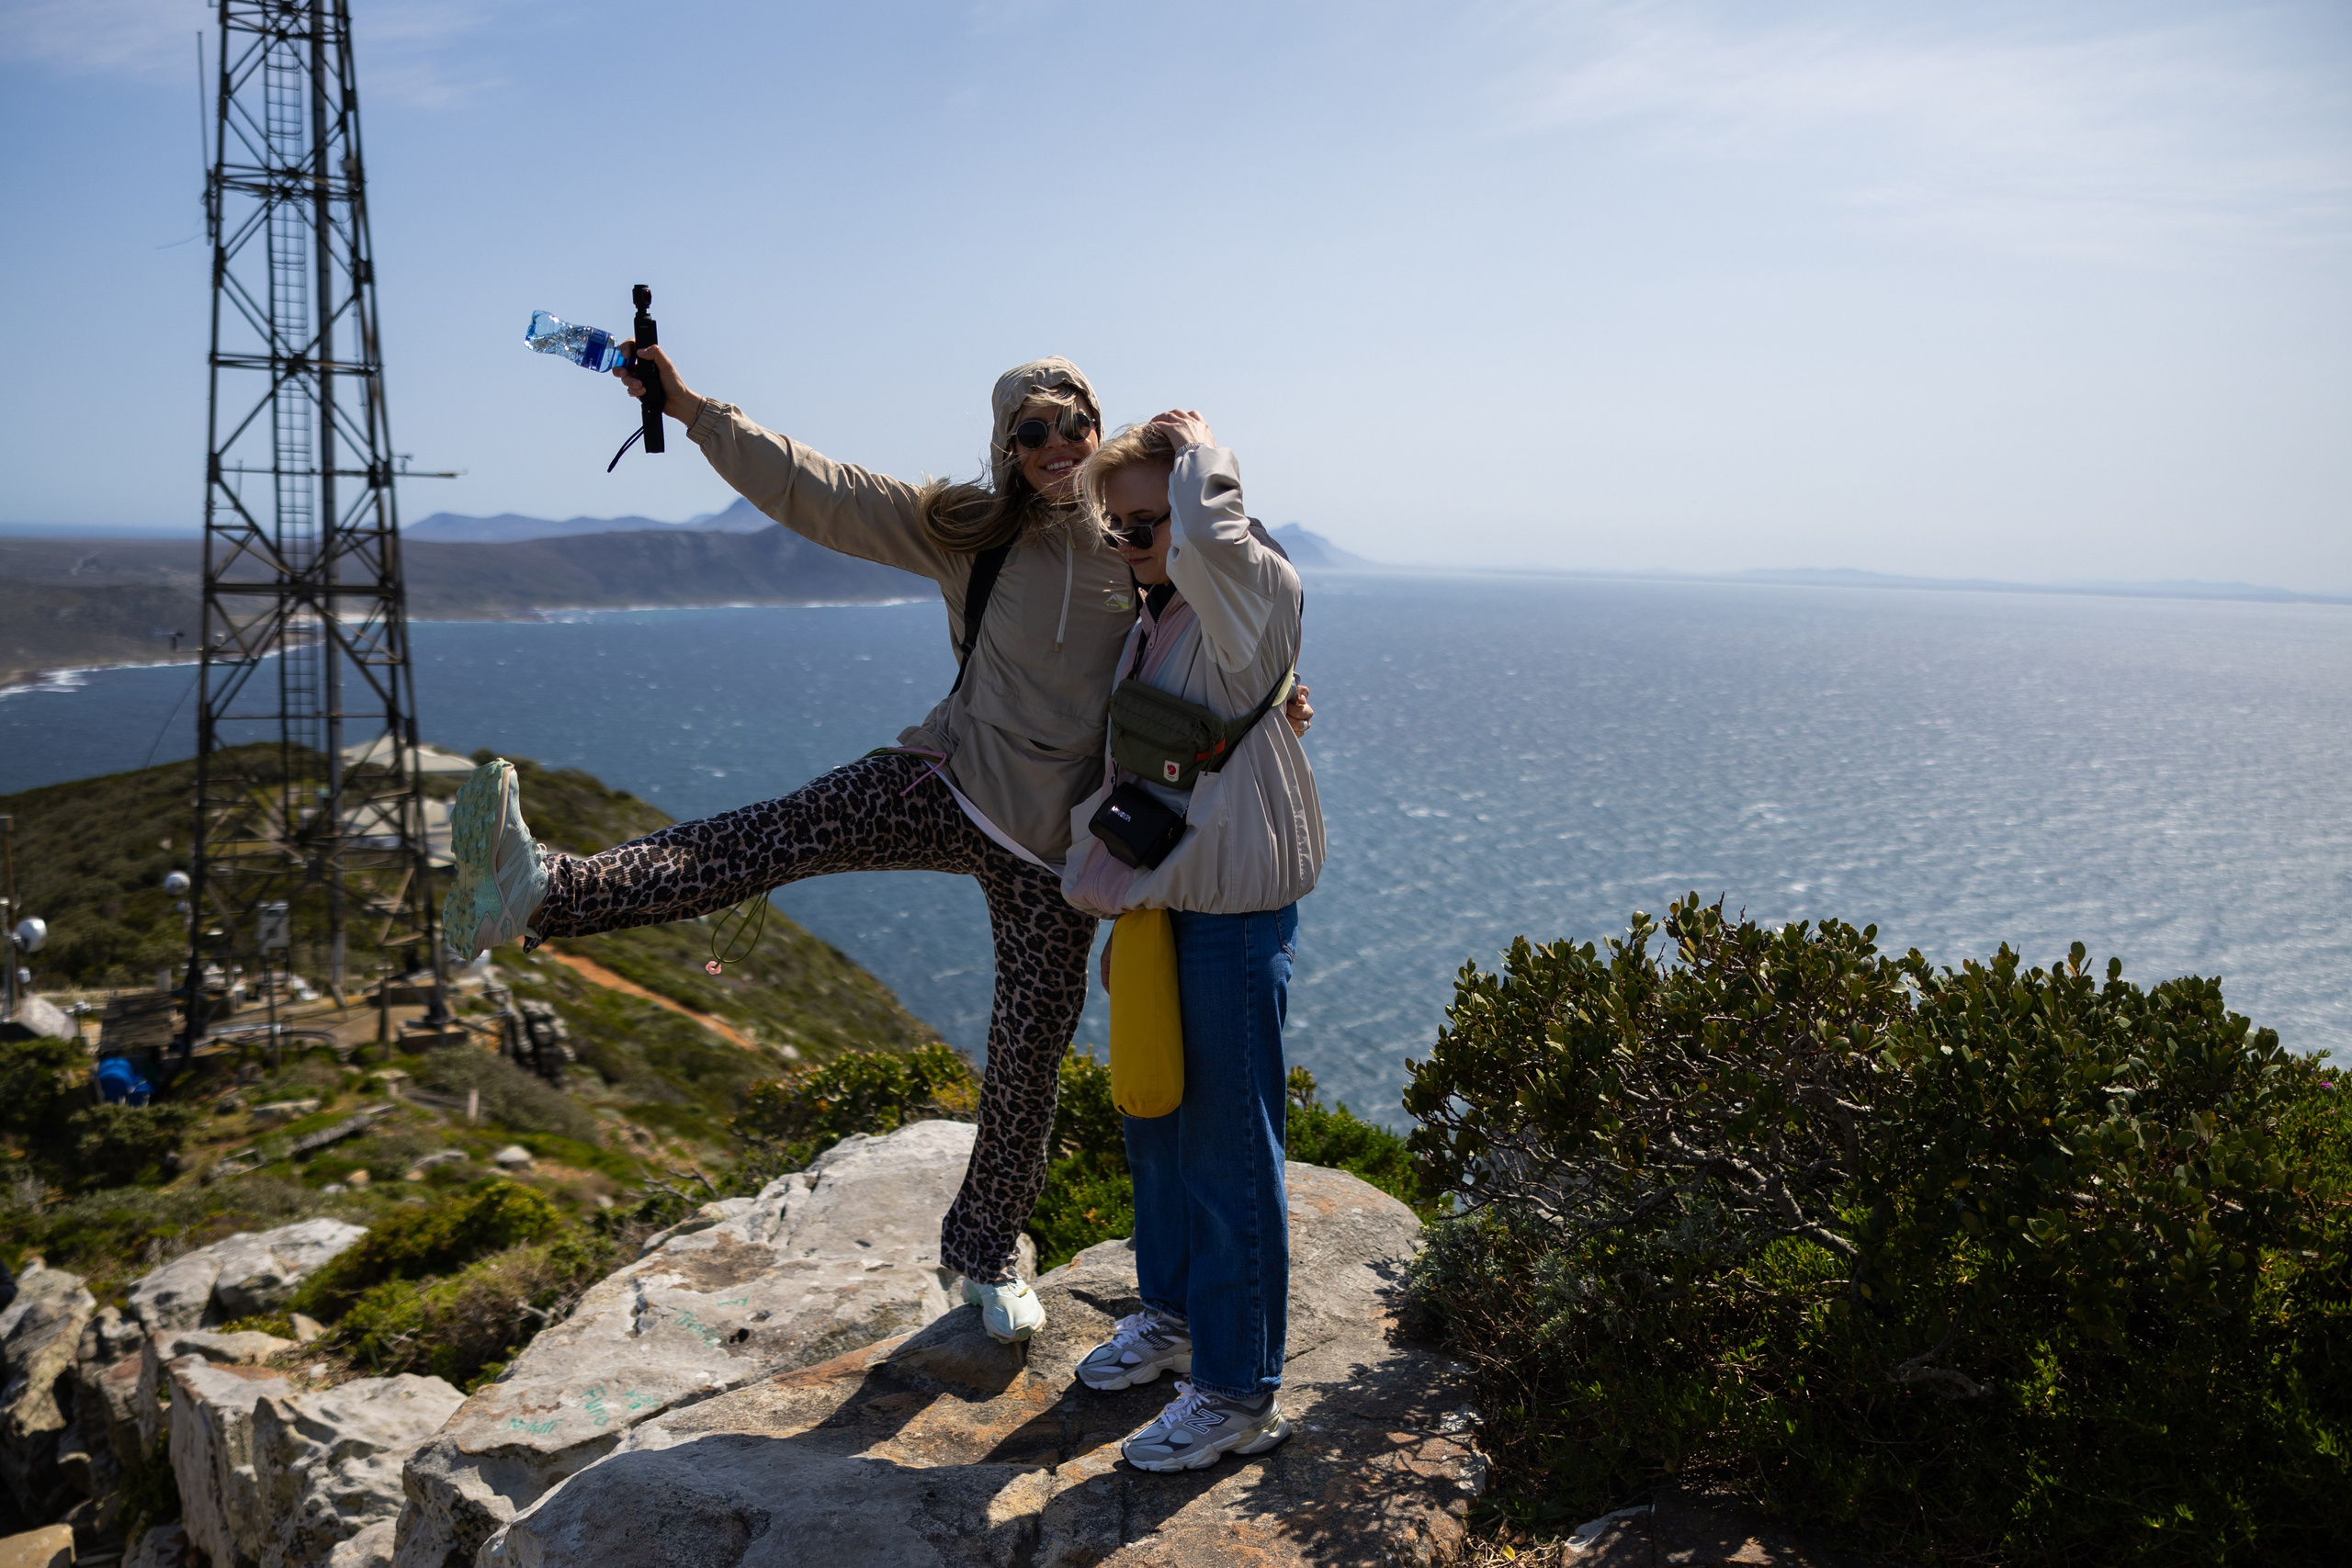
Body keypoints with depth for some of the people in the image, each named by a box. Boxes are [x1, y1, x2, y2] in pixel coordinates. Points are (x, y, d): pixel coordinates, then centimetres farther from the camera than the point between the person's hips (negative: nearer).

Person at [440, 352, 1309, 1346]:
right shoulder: (971, 532, 0)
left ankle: (987, 1251, 30)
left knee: (1029, 1060, 7)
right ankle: (538, 895, -40)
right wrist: (692, 410, -9)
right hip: (947, 787, 0)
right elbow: (816, 492, -4)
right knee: (782, 835, -26)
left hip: (1056, 850, 0)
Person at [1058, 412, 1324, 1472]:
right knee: (1154, 1125, 20)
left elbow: (1210, 533, -37)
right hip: (1157, 903, 9)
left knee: (1228, 1151, -1)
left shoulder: (1249, 593, -13)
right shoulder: (1152, 619, 12)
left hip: (1234, 912, -9)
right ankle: (1172, 1316, 40)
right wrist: (1120, 897, 20)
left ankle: (1239, 1394, 13)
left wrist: (1196, 444, -18)